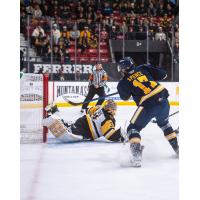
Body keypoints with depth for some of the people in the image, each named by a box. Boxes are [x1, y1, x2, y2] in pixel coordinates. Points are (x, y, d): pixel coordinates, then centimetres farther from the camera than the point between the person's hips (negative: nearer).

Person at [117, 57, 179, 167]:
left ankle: (136, 155, -16)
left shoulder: (124, 82, 3)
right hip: (163, 99, 5)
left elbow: (125, 97, 19)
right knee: (164, 123, 33)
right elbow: (163, 75, 10)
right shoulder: (143, 68, 10)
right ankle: (177, 148, 40)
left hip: (148, 104, -5)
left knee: (133, 128, 5)